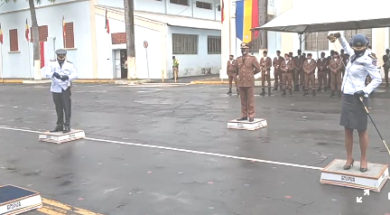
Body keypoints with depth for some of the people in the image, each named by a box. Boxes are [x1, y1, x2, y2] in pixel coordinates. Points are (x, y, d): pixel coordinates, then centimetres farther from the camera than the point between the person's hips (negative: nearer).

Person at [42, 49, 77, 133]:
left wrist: (67, 77, -27)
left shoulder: (69, 64, 3)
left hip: (65, 88, -2)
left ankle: (67, 126, 1)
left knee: (67, 107, -5)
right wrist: (53, 74, -27)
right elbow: (45, 71, -8)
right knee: (58, 108, 10)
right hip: (55, 89, 2)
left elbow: (75, 74, -7)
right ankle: (59, 125, 20)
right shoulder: (52, 63, 5)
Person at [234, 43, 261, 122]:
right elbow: (236, 69, 24)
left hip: (249, 83, -4)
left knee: (250, 100, 0)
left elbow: (258, 69, 0)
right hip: (241, 83, 4)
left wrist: (250, 73, 10)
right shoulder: (238, 59, 9)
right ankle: (244, 116, 15)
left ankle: (251, 116, 5)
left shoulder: (252, 58, -3)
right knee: (243, 100, 8)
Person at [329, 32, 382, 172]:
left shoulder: (367, 60, -11)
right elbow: (346, 47, 32)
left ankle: (363, 160, 12)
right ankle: (349, 159, 17)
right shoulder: (354, 55, 9)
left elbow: (378, 79, -11)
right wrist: (340, 37, 19)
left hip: (357, 97, -7)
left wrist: (364, 91, -21)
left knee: (361, 130, 0)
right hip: (346, 96, 7)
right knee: (347, 129, 8)